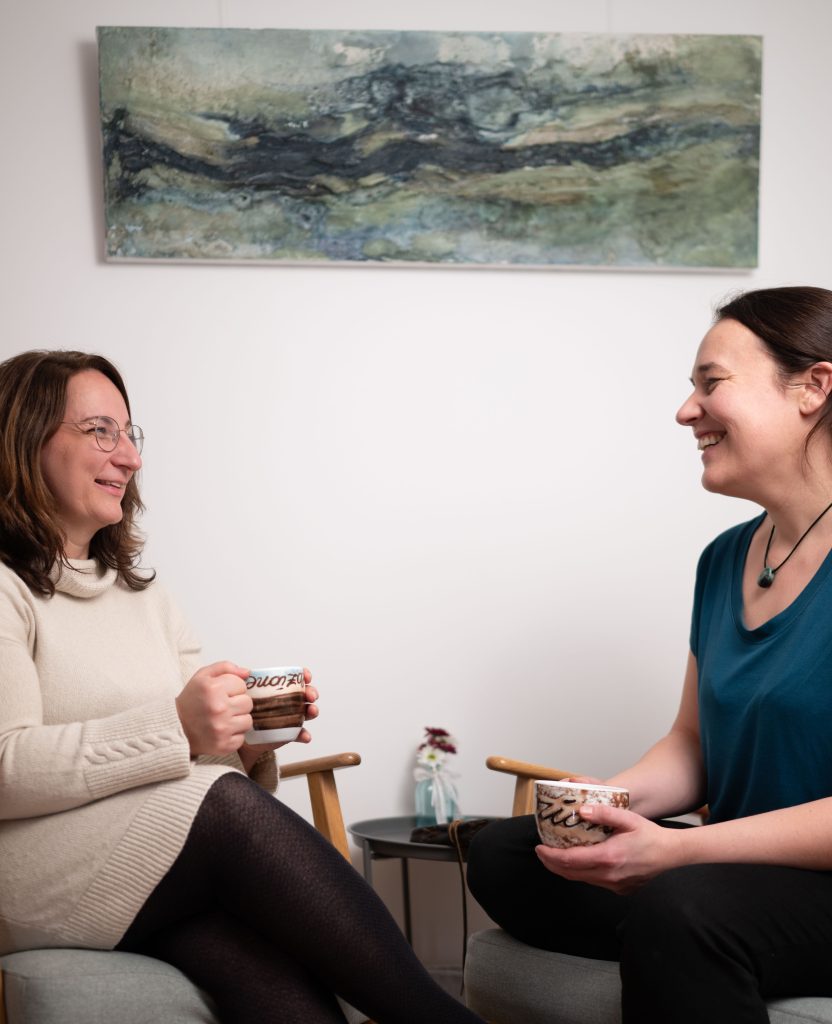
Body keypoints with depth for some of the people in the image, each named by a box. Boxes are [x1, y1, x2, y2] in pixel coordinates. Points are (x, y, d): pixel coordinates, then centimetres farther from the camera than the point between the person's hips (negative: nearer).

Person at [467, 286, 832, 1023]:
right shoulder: (725, 560, 11)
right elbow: (693, 747, 15)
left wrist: (675, 853, -22)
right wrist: (609, 802, -5)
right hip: (745, 872, 8)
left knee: (678, 907, -35)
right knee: (502, 854, -2)